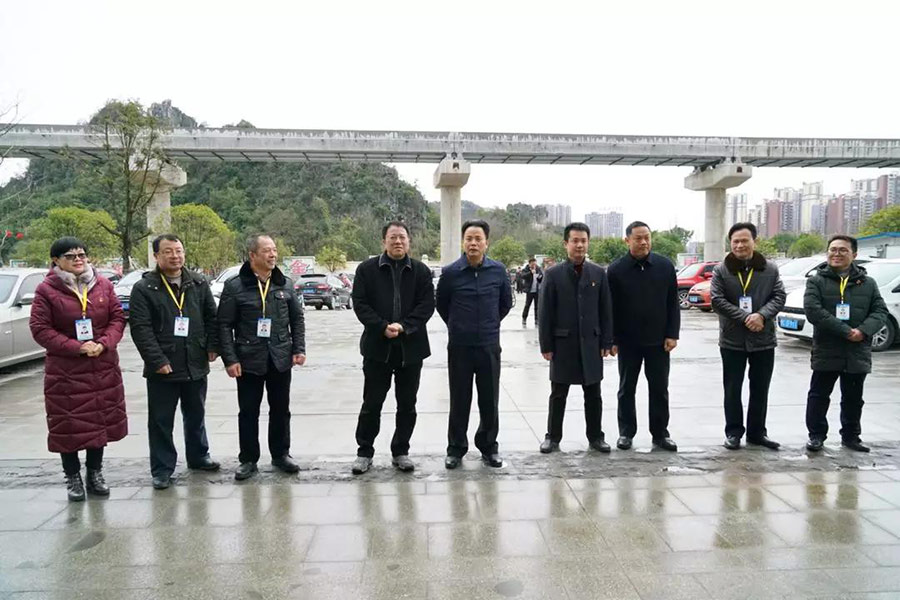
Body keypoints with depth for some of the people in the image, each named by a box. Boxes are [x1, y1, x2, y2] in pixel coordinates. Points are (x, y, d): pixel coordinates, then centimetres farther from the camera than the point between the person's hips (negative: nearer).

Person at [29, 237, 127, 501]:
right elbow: (40, 329, -8)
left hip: (103, 367, 3)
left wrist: (104, 343, -13)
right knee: (69, 425, 5)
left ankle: (95, 473, 27)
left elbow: (118, 318, 4)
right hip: (65, 370, -3)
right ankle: (73, 478, 21)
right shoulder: (46, 290, -5)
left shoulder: (103, 285, 3)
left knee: (100, 420, 10)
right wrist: (77, 347, -17)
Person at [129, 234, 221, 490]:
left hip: (196, 365, 4)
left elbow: (211, 317, 10)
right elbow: (140, 328, -11)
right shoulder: (144, 288, -6)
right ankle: (162, 469, 18)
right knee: (161, 421, 6)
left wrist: (211, 347, -1)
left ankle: (198, 456, 35)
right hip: (162, 369, -3)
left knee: (196, 416, 18)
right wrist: (157, 360, -17)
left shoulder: (199, 284, 6)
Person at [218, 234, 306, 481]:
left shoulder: (285, 284, 6)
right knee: (248, 412, 7)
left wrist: (299, 348, 1)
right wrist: (230, 359, -11)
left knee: (281, 410, 12)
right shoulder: (235, 286, -5)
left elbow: (297, 319, 10)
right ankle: (248, 459, 21)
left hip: (280, 359, 3)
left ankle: (281, 454, 27)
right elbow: (224, 325, -5)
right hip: (248, 360, -3)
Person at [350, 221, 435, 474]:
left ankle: (401, 451, 24)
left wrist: (403, 326, -17)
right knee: (371, 403, 6)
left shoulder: (421, 271, 4)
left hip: (411, 347, 1)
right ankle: (364, 452, 21)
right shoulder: (367, 269, 2)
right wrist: (383, 327, -16)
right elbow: (360, 304, -4)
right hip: (377, 346, -1)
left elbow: (427, 304, -3)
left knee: (407, 404, 10)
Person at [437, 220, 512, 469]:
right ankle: (456, 449, 22)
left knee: (490, 400, 9)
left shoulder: (498, 271, -2)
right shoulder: (450, 272, -7)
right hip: (459, 346, -1)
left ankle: (489, 447, 25)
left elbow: (506, 303, 14)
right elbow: (441, 305, 9)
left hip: (489, 345, 1)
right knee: (459, 400, 7)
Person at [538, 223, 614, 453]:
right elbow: (546, 313, -3)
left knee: (593, 394, 11)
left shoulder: (599, 273, 4)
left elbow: (606, 310, 5)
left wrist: (606, 342, 1)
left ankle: (595, 436, 25)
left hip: (591, 343, 2)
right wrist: (546, 345, -6)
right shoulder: (553, 274, -2)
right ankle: (553, 437, 21)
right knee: (558, 394, 9)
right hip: (562, 343, -2)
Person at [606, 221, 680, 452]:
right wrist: (612, 339, -6)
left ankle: (660, 433, 21)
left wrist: (672, 334, -3)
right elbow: (610, 308, -3)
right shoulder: (616, 270, -4)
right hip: (628, 341, -1)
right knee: (626, 389, 10)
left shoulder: (665, 266, 1)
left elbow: (673, 303, 3)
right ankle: (626, 432, 21)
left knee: (659, 389, 9)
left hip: (658, 340, 1)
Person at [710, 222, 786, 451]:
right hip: (732, 340, -2)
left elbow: (779, 297, -1)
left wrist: (761, 315, -20)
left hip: (764, 339, 2)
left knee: (760, 390, 11)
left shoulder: (770, 269, 4)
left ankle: (757, 432, 24)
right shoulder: (721, 270, -2)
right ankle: (733, 432, 18)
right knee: (732, 389, 6)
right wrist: (745, 317, -18)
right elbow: (717, 300, -10)